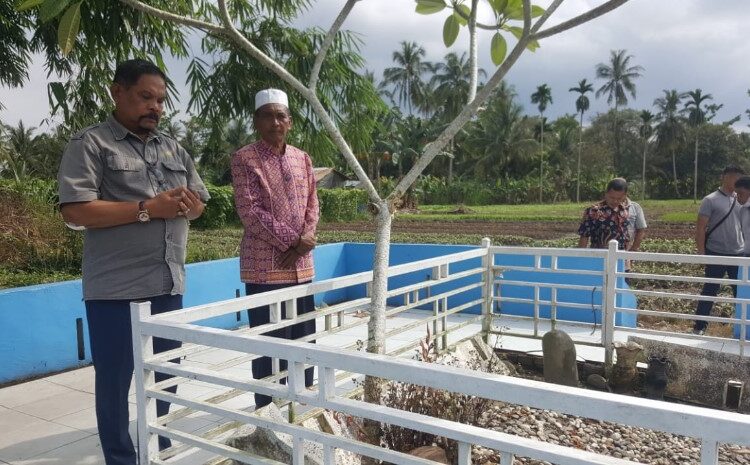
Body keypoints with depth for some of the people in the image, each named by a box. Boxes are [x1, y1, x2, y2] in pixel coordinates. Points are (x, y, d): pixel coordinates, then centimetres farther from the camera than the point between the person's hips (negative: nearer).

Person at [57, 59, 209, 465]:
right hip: (116, 289, -5)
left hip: (169, 284, 6)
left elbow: (199, 204, 18)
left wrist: (185, 203, -7)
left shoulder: (174, 149, 14)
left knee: (166, 375, 15)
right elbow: (75, 210, -15)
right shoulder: (90, 144, -4)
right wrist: (148, 208, -18)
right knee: (115, 379, 7)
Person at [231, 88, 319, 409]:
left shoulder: (302, 158, 12)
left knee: (304, 339, 13)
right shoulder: (245, 159, -5)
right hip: (264, 266, -5)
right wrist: (291, 240, -15)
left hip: (301, 265, 6)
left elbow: (311, 206, 11)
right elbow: (249, 211, -13)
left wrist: (304, 242, -6)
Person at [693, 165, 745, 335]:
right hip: (716, 254, -4)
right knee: (710, 291, 3)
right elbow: (700, 228, -6)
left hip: (739, 254, 4)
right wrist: (701, 252, -10)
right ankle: (699, 326, 13)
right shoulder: (710, 200, -6)